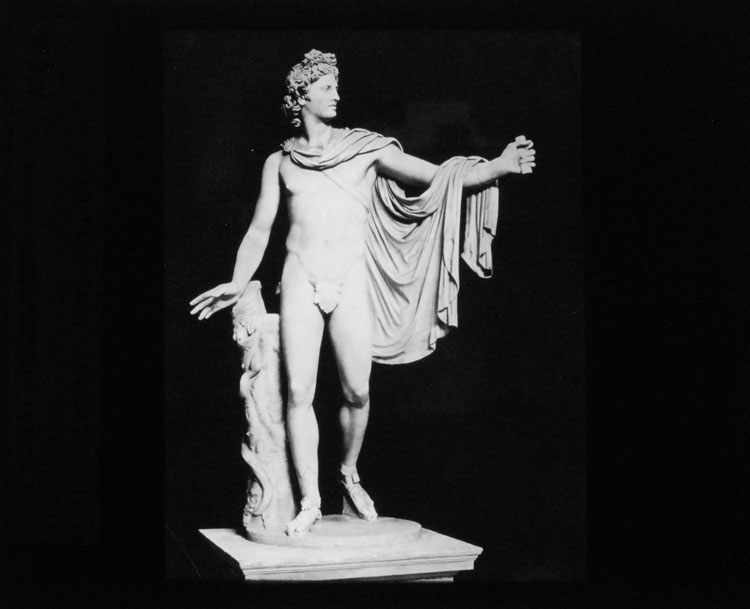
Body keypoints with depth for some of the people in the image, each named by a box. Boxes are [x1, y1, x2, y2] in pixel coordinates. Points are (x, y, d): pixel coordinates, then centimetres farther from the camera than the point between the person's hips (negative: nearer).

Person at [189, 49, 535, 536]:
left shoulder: (366, 149, 9)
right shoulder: (280, 162, 12)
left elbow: (441, 178, 3)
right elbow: (260, 229, 14)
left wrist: (501, 166, -10)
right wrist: (238, 284, 3)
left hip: (351, 279, 0)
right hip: (301, 278, 0)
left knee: (358, 391, -7)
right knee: (300, 392, -9)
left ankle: (350, 475, 20)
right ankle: (310, 500, -1)